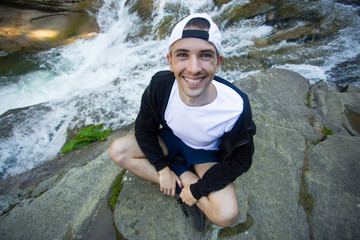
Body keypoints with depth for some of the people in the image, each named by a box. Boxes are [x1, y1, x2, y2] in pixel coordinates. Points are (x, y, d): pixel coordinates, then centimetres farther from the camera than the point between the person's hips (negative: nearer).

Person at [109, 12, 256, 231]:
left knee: (226, 215, -25)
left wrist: (198, 190, -16)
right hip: (171, 139, 4)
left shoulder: (237, 108, -32)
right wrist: (162, 168, -12)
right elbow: (144, 129, -8)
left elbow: (240, 161, -16)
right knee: (118, 150, -17)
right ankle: (186, 177, -9)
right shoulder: (160, 86, -27)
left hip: (207, 153, -3)